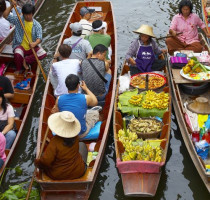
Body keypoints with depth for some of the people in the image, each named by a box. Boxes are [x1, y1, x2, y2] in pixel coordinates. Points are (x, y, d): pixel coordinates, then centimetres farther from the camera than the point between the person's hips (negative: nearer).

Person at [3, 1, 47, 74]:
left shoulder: (37, 25, -3)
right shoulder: (18, 20, 0)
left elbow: (39, 38, -14)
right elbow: (5, 15, -8)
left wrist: (35, 43, -36)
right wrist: (11, 6, -19)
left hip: (32, 47, 2)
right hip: (20, 46, -1)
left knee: (43, 53, -24)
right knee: (18, 54, -36)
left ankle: (26, 60, -8)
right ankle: (18, 70, -7)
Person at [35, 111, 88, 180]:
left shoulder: (55, 142, -32)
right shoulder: (75, 138, -19)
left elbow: (45, 162, -32)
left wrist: (37, 162, -10)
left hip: (56, 176, -2)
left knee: (43, 153, 26)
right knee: (82, 144, 25)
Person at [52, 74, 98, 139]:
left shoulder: (59, 99, -16)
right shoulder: (85, 98, -21)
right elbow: (95, 102, 4)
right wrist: (86, 89, 13)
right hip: (81, 134, -2)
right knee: (95, 113, 21)